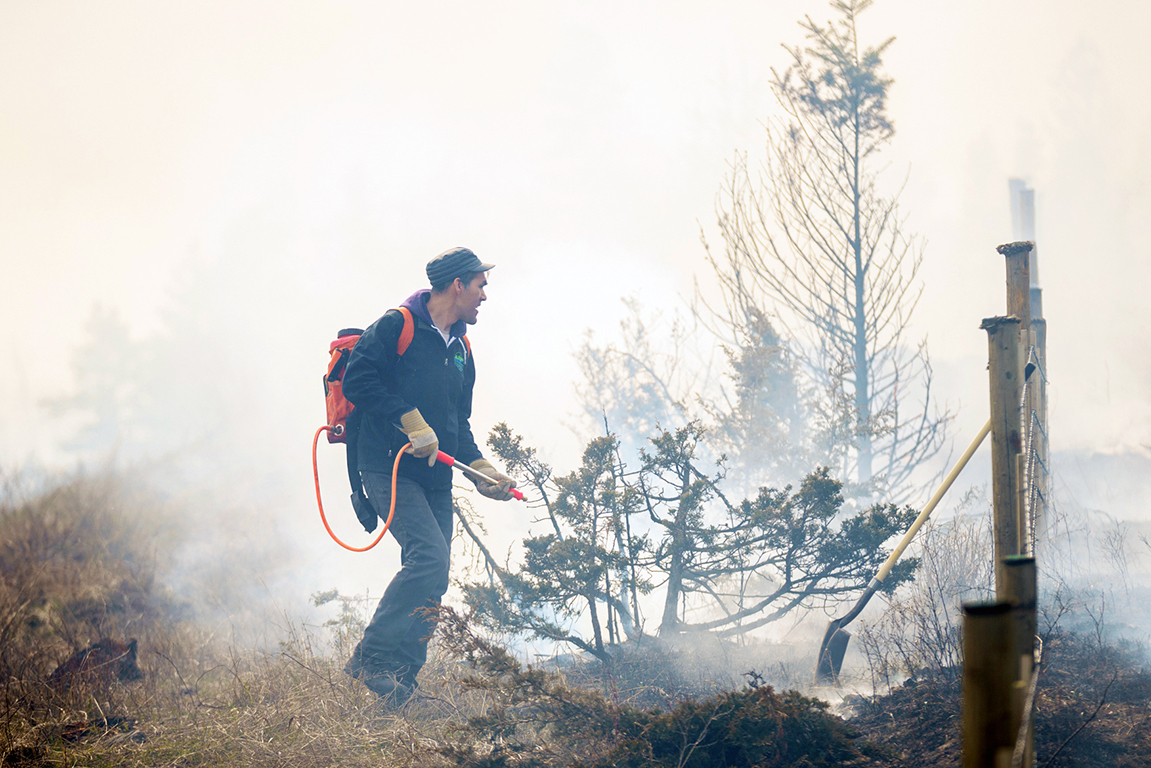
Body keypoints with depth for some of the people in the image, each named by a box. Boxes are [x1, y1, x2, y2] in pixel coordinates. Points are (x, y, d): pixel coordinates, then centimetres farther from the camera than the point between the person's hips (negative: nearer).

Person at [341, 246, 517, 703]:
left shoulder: (461, 352, 21)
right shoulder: (397, 327, -4)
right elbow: (357, 380, -15)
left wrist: (480, 469, 9)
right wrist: (411, 422, -19)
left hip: (435, 478, 8)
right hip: (390, 469, -8)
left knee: (433, 580, 1)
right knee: (429, 557, -23)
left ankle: (402, 682, 8)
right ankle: (370, 658, -14)